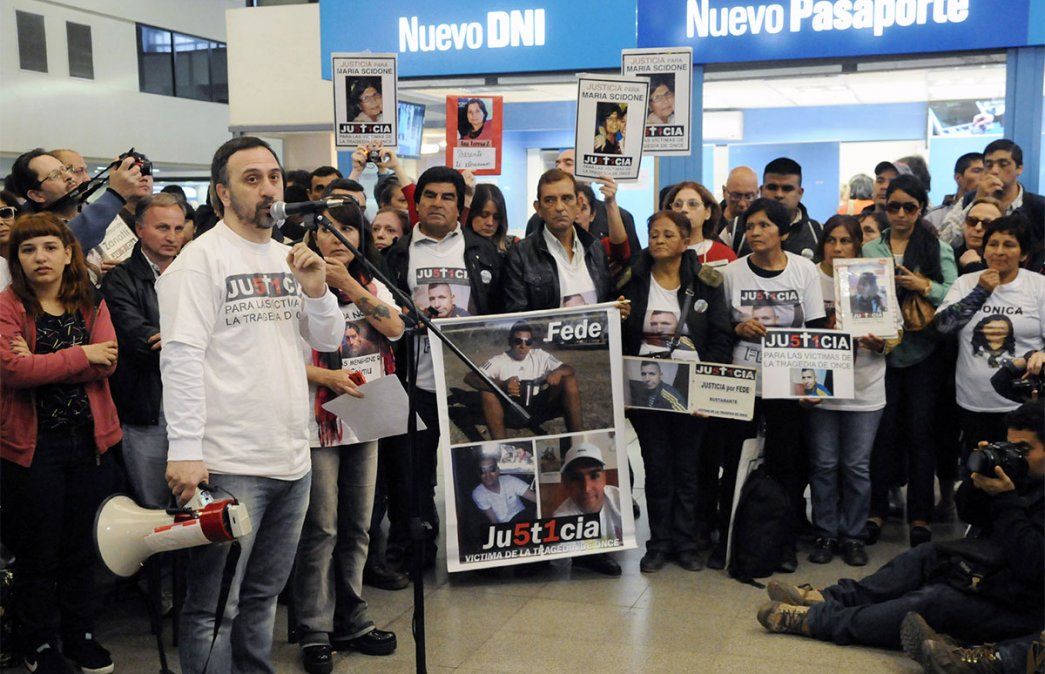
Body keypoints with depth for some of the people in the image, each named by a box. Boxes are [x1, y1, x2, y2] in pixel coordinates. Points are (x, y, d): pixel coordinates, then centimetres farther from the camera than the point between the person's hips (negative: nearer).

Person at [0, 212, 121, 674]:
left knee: (83, 547, 14)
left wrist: (41, 364, -18)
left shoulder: (92, 303, 5)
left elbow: (107, 362, -9)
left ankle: (79, 634, 31)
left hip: (90, 440, 4)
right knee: (37, 553, 9)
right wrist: (80, 356, -16)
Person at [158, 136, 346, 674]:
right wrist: (185, 450, -21)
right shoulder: (203, 257, -7)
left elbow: (329, 341, 15)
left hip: (292, 459, 7)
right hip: (229, 465, -7)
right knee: (214, 607, 2)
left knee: (263, 595, 19)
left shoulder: (289, 258, 13)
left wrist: (316, 290, -5)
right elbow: (181, 357, -14)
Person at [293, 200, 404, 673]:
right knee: (321, 531, -2)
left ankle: (351, 624, 24)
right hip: (318, 423, -5)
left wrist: (348, 284, -13)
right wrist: (327, 378, -22)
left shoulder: (370, 286, 11)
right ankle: (314, 634, 11)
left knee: (356, 530, 12)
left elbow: (395, 328, -8)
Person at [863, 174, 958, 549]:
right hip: (882, 352, 1)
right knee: (884, 431, 4)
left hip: (924, 353, 0)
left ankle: (920, 516, 11)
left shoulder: (939, 249, 6)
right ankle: (877, 509, 14)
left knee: (920, 432, 2)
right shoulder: (869, 250, 8)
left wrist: (925, 286, -16)